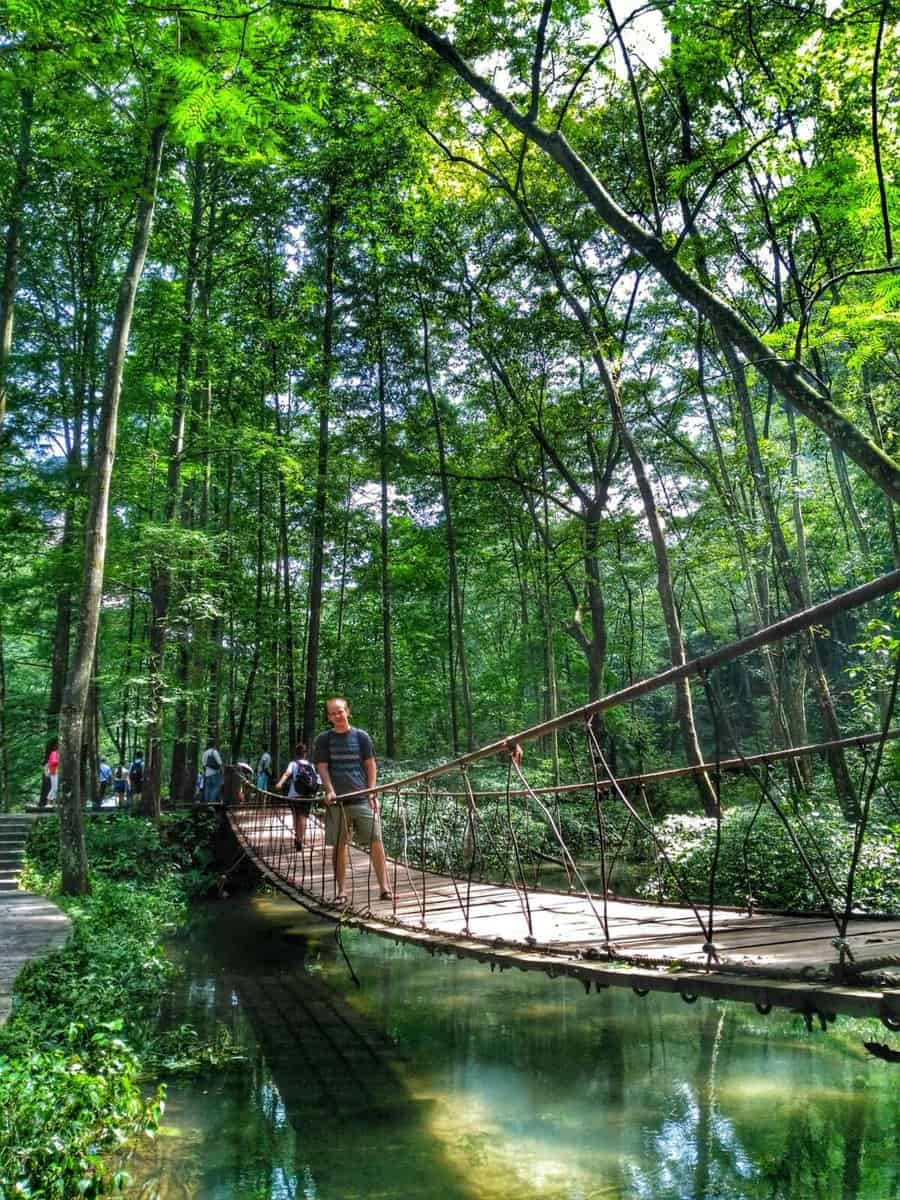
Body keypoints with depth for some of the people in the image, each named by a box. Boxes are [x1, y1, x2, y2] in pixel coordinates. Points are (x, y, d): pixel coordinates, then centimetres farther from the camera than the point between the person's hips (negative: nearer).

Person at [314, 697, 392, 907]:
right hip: (337, 800, 0)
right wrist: (330, 790, -11)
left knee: (376, 840, -5)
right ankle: (340, 891, 13)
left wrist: (372, 792, -1)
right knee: (339, 844, 4)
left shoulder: (361, 736, 6)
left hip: (362, 797, 0)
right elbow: (322, 767, 4)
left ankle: (384, 886, 2)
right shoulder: (324, 739, 6)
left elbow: (371, 765, 8)